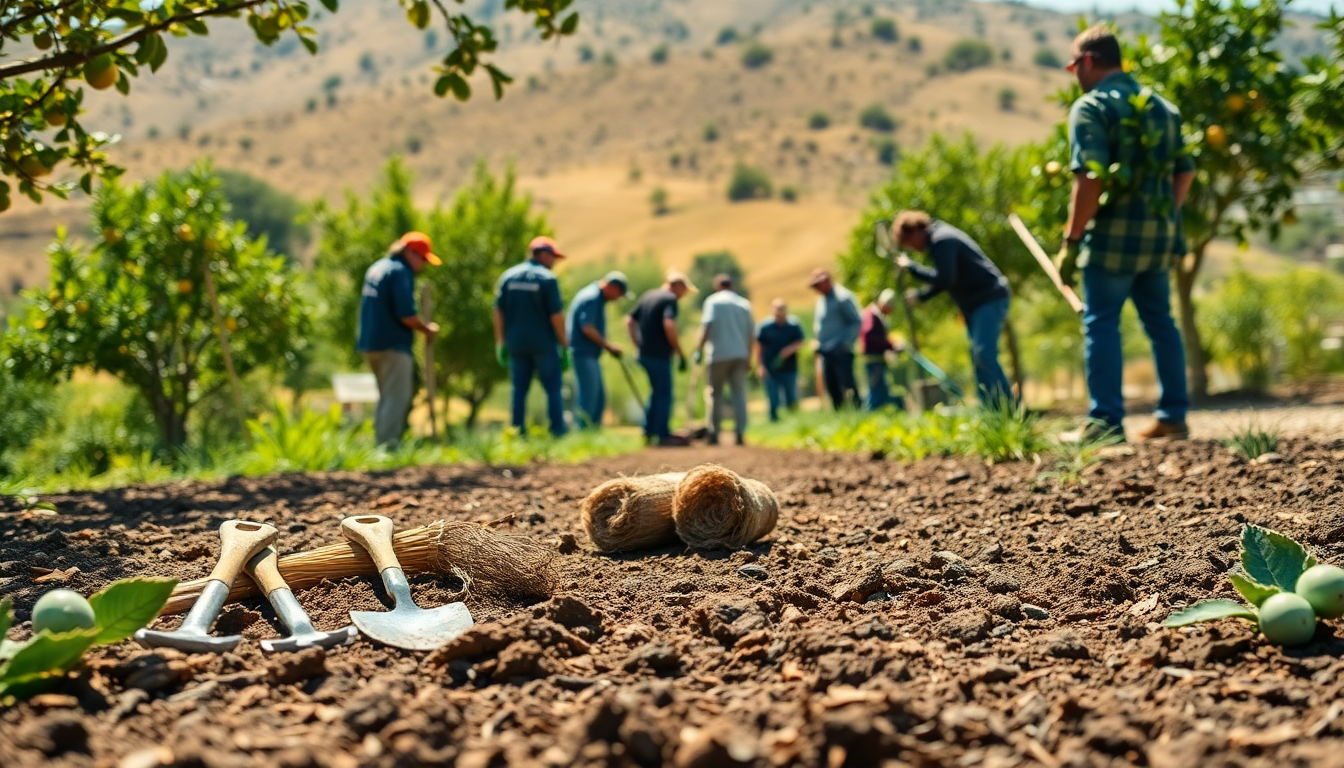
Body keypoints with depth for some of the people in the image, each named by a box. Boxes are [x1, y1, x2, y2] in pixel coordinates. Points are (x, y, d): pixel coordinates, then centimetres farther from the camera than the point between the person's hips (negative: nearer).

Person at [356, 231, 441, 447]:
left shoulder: (376, 268, 17)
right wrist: (427, 329, -5)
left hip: (370, 344, 9)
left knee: (386, 397, 19)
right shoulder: (400, 272, -13)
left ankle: (380, 443, 21)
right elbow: (406, 315, -21)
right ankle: (388, 445, -11)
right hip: (393, 345, -9)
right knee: (397, 398, -7)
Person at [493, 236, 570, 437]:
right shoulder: (547, 278, -7)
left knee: (519, 389, 8)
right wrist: (564, 344, -4)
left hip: (516, 343, 4)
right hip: (544, 343, -4)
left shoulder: (508, 276, 8)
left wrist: (501, 343, 10)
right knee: (553, 389, 1)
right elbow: (556, 315, -11)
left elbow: (498, 312, 6)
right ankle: (558, 433, -2)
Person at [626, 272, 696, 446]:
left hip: (644, 353, 8)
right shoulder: (670, 299, -11)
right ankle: (663, 435, 3)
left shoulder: (647, 296, 14)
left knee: (657, 392, 20)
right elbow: (669, 325, -25)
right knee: (664, 394, 1)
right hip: (659, 355, -8)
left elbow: (629, 321, 16)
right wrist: (680, 353, -19)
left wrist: (639, 345, 16)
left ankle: (649, 430, 21)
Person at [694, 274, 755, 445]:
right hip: (740, 354, 3)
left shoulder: (713, 301, 2)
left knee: (715, 393, 5)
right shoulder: (744, 304, 14)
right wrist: (749, 359, 17)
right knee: (739, 393, 4)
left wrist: (699, 350, -8)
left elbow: (706, 326, -10)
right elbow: (751, 333, 12)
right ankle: (740, 433, -3)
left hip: (719, 354, -3)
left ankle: (714, 433, 3)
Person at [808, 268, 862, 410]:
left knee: (848, 386, -12)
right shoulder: (821, 300, 17)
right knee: (832, 389, 8)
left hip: (840, 352, -8)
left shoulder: (843, 297, -9)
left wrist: (847, 343, -16)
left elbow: (857, 322, -9)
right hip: (825, 354, 8)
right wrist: (816, 342, 14)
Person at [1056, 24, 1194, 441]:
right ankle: (1173, 417, 19)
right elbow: (1185, 171, 14)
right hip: (1159, 234, 7)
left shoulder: (1091, 107, -9)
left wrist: (1071, 241, -16)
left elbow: (1090, 179, -19)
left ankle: (1106, 421, -3)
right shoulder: (1162, 106, 14)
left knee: (1101, 324, -1)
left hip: (1114, 235, -7)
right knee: (1160, 321, 15)